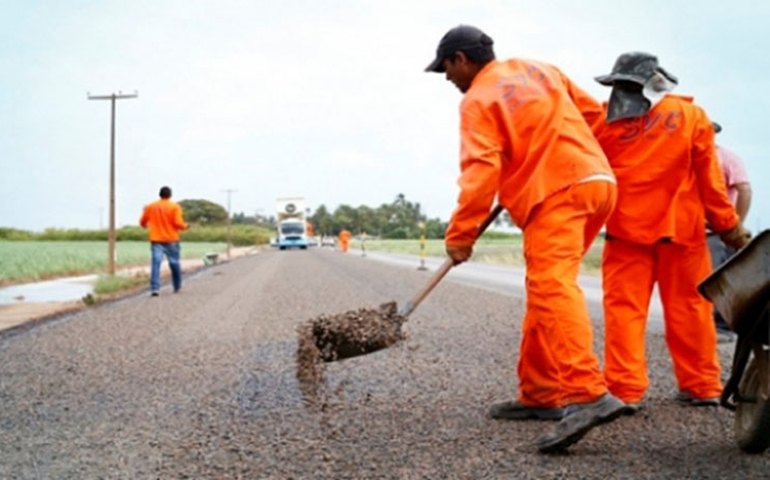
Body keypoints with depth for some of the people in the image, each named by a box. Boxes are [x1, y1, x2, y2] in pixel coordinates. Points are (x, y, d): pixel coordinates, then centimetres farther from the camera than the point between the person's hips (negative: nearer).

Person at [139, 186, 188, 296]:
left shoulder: (150, 206, 6)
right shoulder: (175, 207, -4)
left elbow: (142, 222, 10)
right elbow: (178, 223, -13)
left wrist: (148, 226, 31)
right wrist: (185, 226, 7)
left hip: (156, 240, 2)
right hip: (171, 240, -1)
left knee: (156, 263, -6)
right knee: (174, 263, 12)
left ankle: (155, 288, -17)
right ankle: (177, 286, 23)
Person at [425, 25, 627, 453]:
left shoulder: (478, 100, -2)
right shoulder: (541, 70, 19)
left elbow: (481, 170, -14)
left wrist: (460, 234, -11)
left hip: (557, 192, -8)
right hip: (597, 180, 9)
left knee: (552, 287, -21)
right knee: (546, 290, 13)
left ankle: (588, 394, -37)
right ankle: (540, 392, 16)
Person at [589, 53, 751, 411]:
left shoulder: (604, 120, 0)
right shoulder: (691, 116, 1)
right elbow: (709, 179, 0)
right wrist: (728, 224, 8)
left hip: (626, 228, -1)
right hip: (681, 227, 1)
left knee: (624, 307, 0)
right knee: (688, 307, 9)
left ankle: (625, 388, -5)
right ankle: (701, 386, 17)